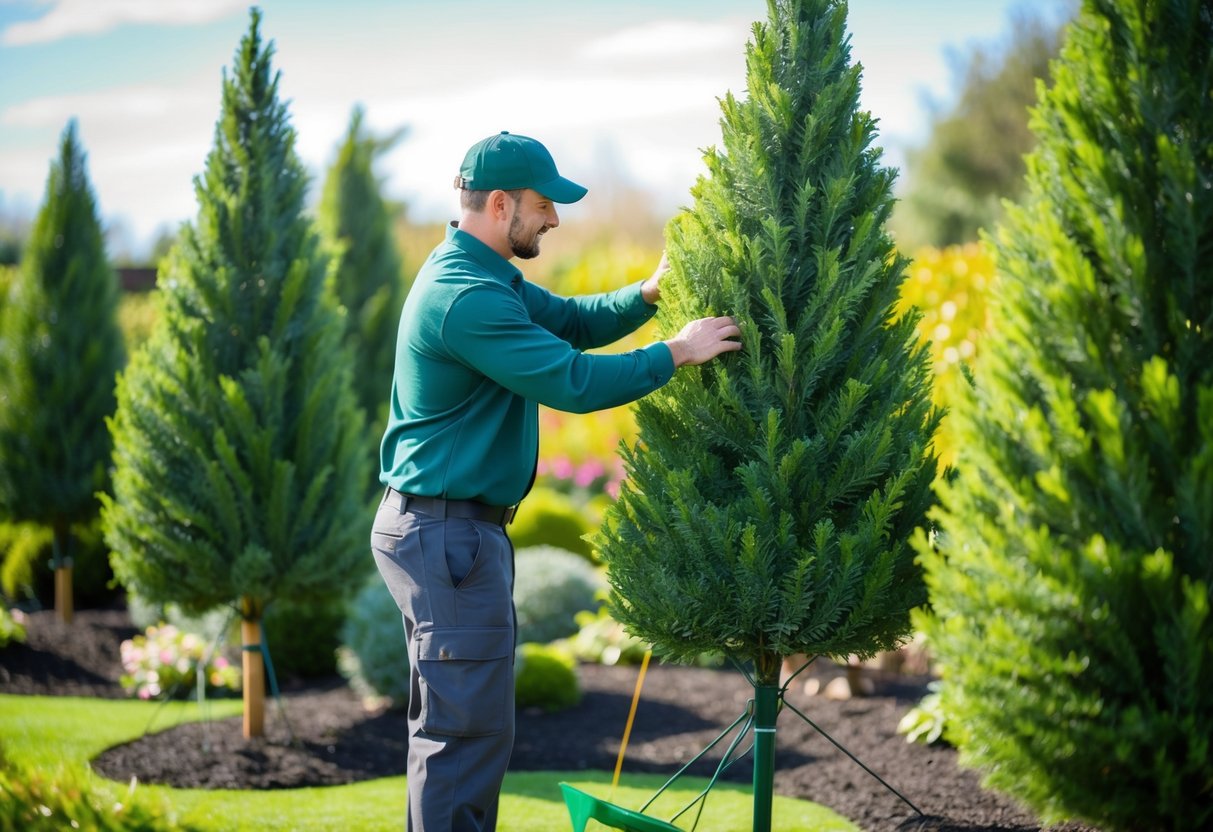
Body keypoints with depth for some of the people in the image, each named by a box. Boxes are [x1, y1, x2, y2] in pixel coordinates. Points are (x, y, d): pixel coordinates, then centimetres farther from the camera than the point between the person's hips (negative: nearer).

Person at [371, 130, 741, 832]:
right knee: (470, 730, -8)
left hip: (448, 529, 11)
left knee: (452, 722, 17)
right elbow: (573, 382, -24)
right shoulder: (465, 296, -22)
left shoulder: (484, 276, 13)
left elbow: (573, 320, 17)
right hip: (448, 533, -11)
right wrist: (677, 352, -14)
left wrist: (649, 294, 1)